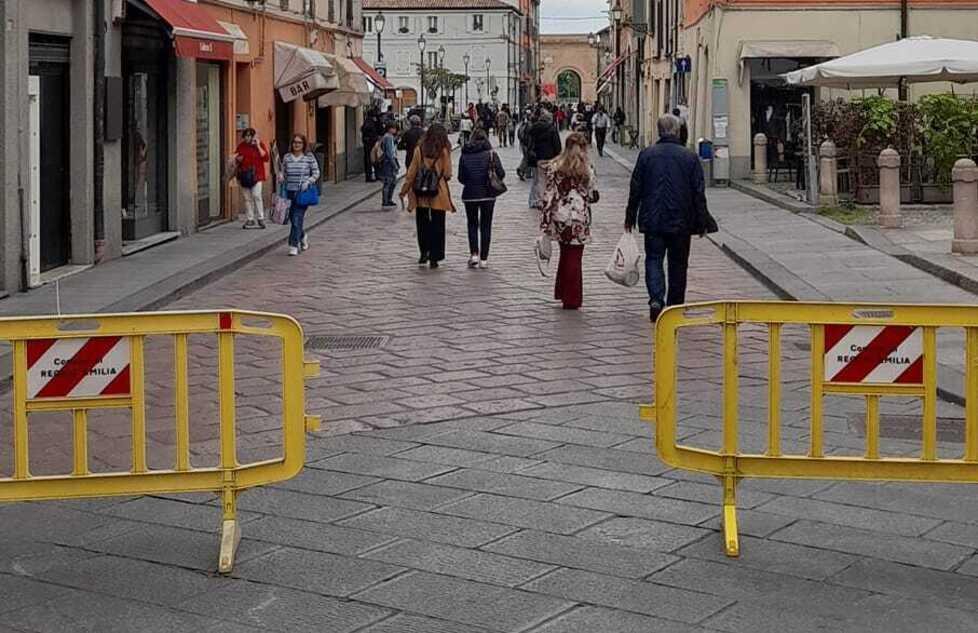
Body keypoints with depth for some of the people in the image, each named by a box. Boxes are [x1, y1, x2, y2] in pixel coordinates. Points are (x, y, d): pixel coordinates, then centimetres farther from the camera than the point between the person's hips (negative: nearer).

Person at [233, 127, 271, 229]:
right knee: (247, 198, 4)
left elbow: (266, 158, -11)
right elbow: (235, 159, 22)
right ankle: (250, 219, 11)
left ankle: (260, 218, -5)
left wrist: (258, 146, -12)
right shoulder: (241, 146, 11)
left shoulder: (261, 145, 2)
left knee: (256, 195, -14)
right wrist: (238, 159, -1)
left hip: (256, 175, -4)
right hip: (244, 175, 4)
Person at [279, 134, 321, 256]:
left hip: (303, 192, -4)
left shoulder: (309, 157, -2)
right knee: (293, 218, 11)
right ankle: (303, 237, 39)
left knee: (297, 218, -12)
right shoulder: (287, 157, 7)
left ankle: (294, 246, -9)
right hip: (290, 191, 4)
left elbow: (316, 173, 2)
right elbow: (283, 172, 14)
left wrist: (308, 182, -13)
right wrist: (281, 176, -9)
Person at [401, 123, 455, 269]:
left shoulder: (419, 150, -4)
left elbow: (411, 173, -1)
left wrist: (405, 190, 8)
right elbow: (447, 174, -2)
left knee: (422, 224, 15)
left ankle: (424, 253, 12)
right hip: (439, 194, -1)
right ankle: (434, 258, 6)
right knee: (437, 226, 6)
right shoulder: (444, 151, -7)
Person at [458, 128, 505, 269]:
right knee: (486, 226, 8)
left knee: (472, 225, 14)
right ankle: (483, 258, 7)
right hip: (487, 194, -1)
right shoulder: (491, 154, -6)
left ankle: (474, 253, -3)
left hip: (469, 194, 1)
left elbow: (460, 177, 1)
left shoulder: (464, 155, -2)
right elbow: (501, 173, -10)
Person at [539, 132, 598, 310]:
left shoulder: (554, 167, -3)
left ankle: (562, 292, 27)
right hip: (579, 219, -2)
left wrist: (544, 223, -1)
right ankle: (572, 299, 8)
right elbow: (594, 196, -1)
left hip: (559, 218, 2)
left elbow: (547, 196, -4)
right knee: (574, 257, 6)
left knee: (565, 255, 20)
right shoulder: (587, 169, -5)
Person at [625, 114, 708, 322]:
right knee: (678, 264, 11)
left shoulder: (647, 154, -2)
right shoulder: (690, 157, -3)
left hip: (652, 220, 0)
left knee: (653, 259, 5)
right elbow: (699, 192, -1)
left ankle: (656, 299, -17)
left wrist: (630, 217, 10)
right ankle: (675, 307, 18)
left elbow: (636, 188, 1)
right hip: (681, 222, 0)